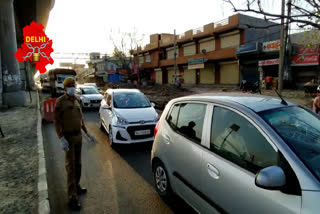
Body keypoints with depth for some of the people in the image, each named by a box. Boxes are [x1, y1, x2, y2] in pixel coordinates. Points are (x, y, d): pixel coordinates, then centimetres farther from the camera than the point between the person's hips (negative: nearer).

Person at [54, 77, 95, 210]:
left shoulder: (76, 101, 10)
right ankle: (72, 198, 2)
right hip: (68, 137, -7)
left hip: (78, 135, 7)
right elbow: (57, 121, -16)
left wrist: (87, 133, 15)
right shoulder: (60, 102, -12)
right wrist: (61, 139, -25)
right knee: (71, 166, -5)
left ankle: (76, 186, 33)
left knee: (78, 164, 16)